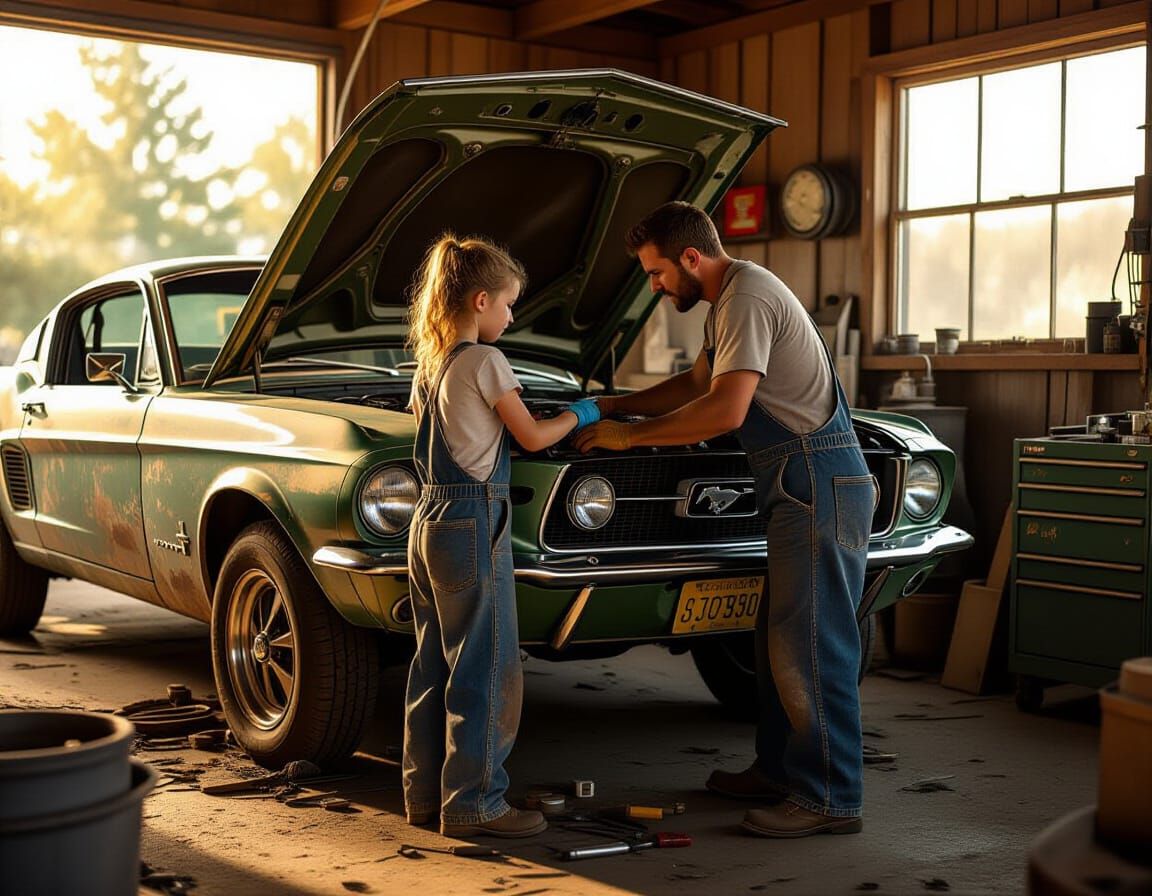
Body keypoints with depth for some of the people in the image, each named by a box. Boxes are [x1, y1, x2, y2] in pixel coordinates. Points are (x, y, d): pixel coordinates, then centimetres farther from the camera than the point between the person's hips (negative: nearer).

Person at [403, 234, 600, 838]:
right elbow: (532, 437, -8)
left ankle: (425, 793, 20)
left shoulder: (427, 362, 12)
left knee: (433, 667, 13)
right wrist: (579, 414, 10)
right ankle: (473, 803, 2)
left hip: (428, 521, 9)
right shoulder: (485, 362, -12)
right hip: (473, 522, -9)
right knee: (485, 669, -2)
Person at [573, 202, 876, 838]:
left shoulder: (747, 298, -16)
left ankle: (831, 798, -2)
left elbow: (724, 410, -24)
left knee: (811, 643, -8)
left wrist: (629, 437, -14)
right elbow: (696, 383, 33)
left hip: (819, 484, -11)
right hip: (801, 488, 11)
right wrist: (615, 405, 28)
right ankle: (779, 770, 27)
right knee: (778, 636, 17)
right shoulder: (729, 300, 19)